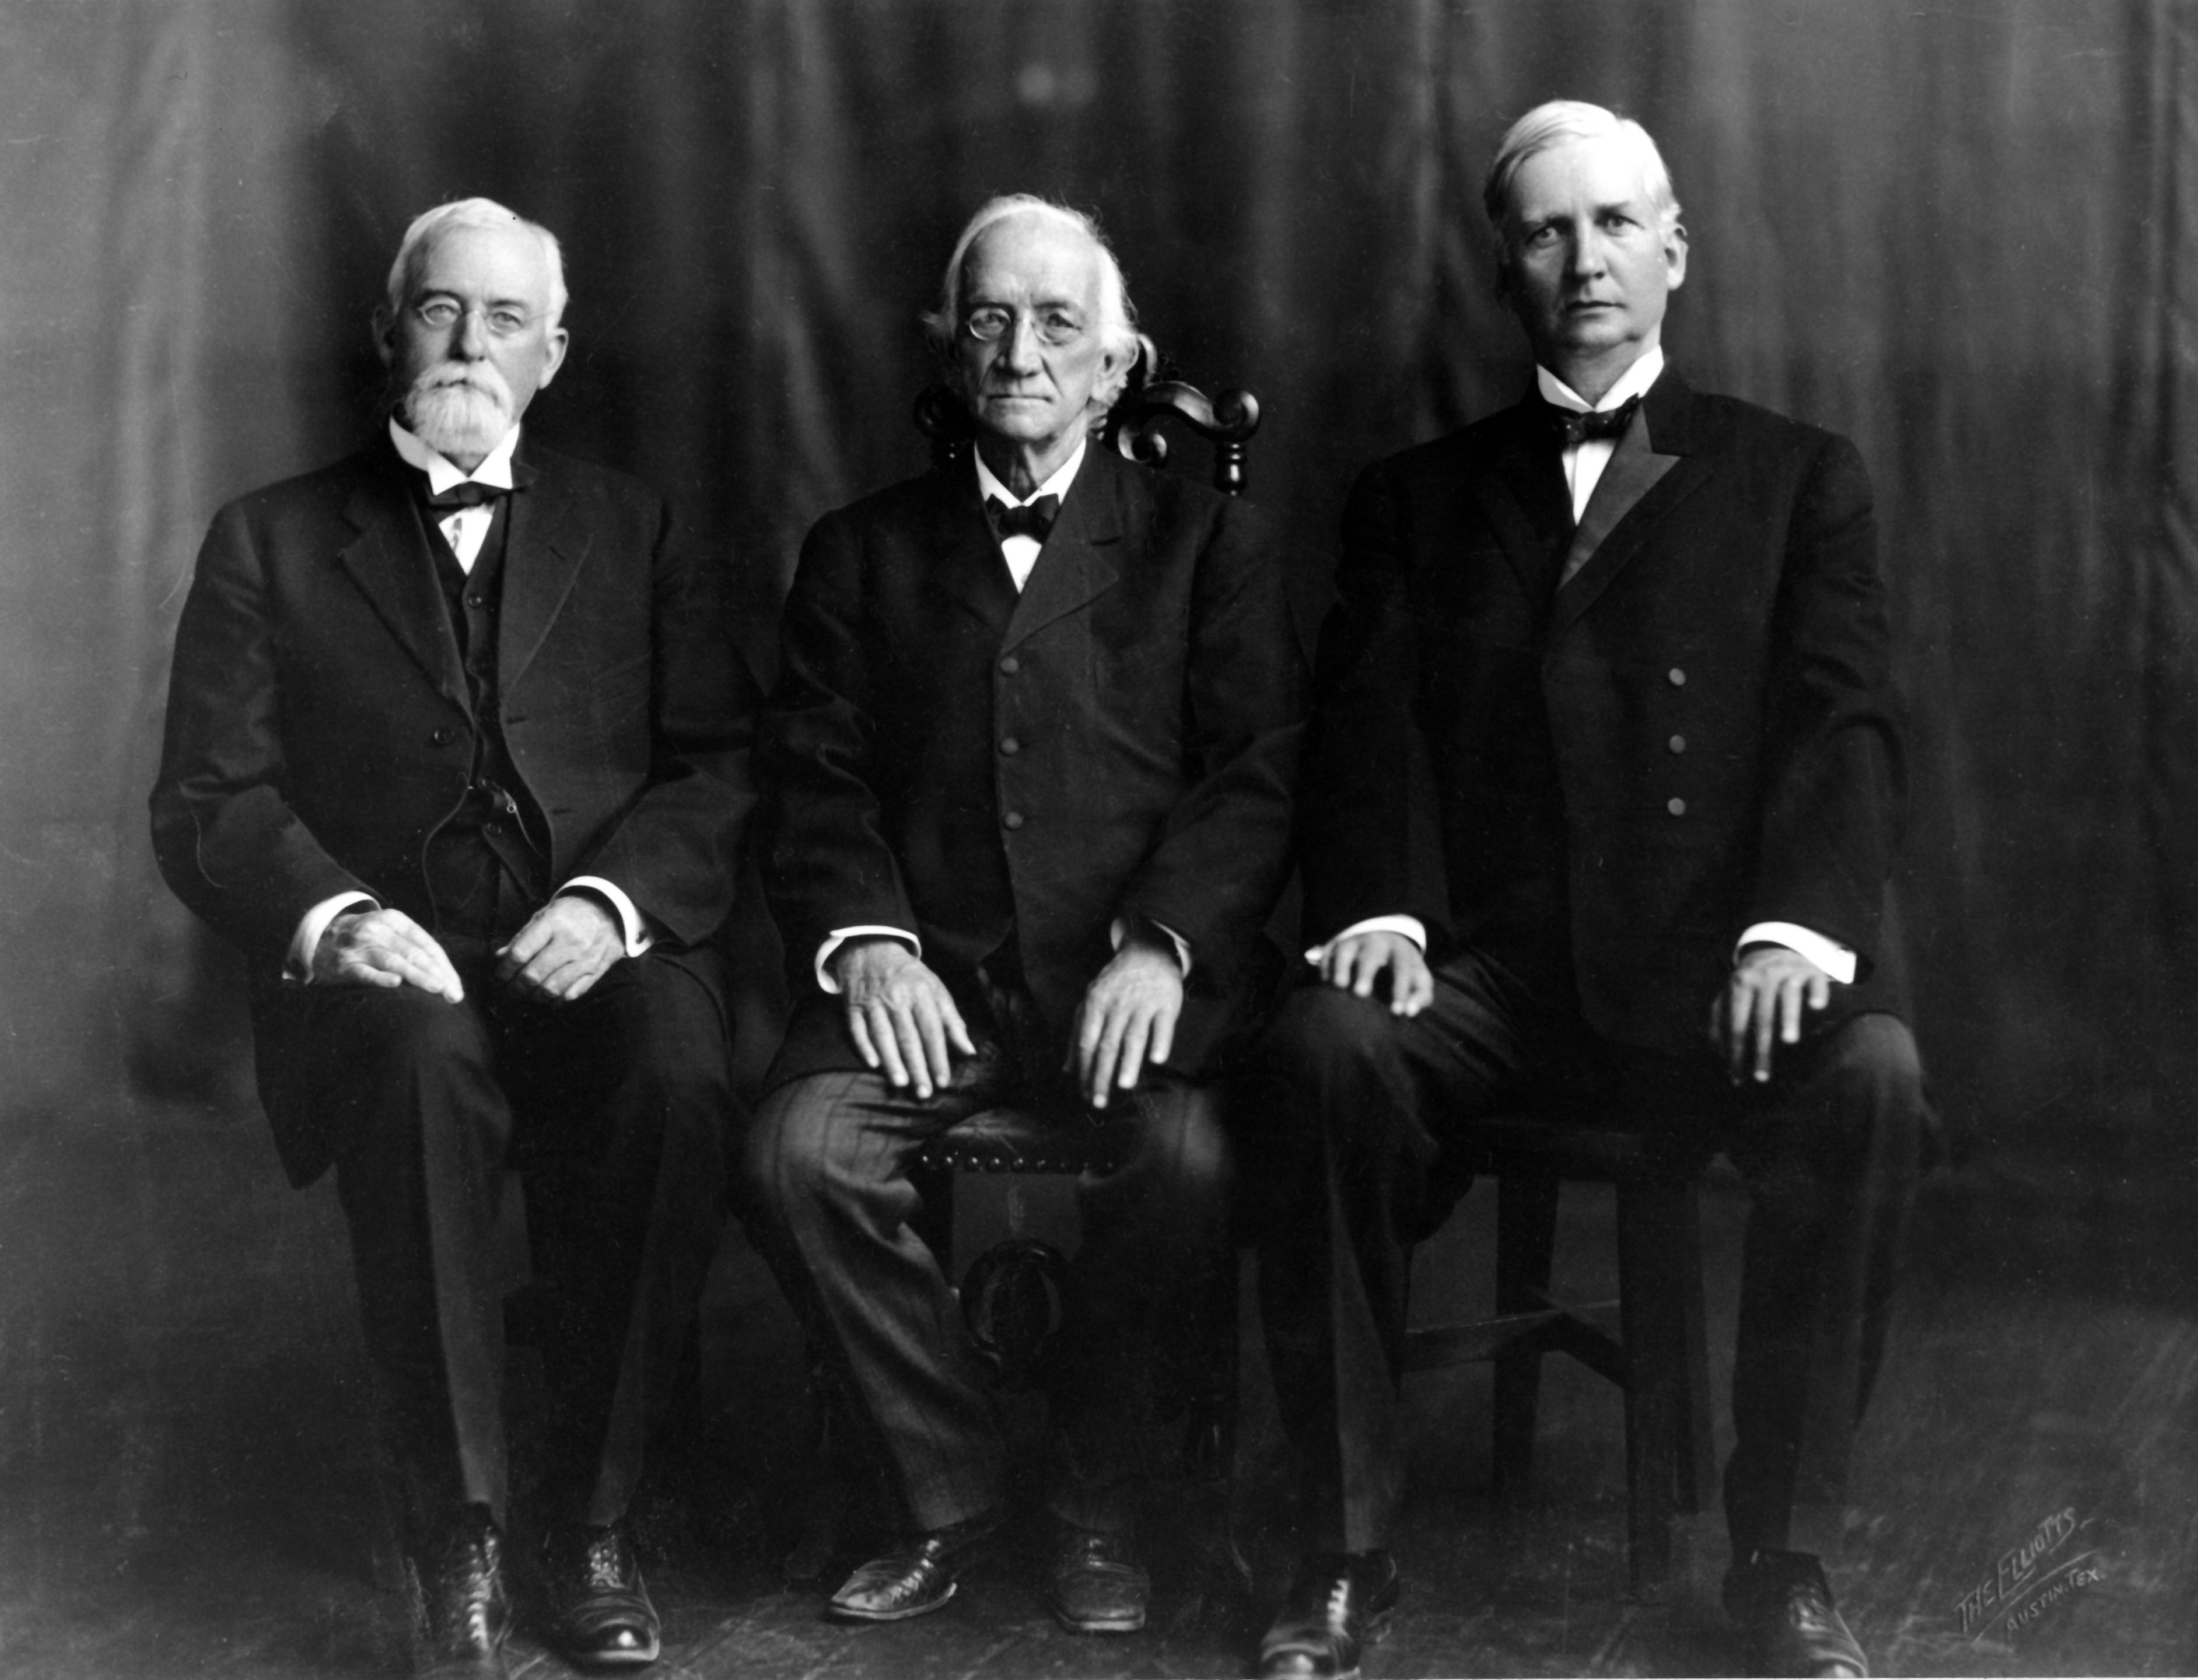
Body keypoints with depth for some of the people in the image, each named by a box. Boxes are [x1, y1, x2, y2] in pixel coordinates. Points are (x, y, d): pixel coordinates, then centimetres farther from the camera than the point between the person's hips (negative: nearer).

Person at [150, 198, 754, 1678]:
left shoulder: (627, 529, 19)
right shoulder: (270, 544, 15)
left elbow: (723, 764, 8)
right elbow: (208, 803, 5)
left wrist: (613, 898, -12)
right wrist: (331, 914, -16)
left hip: (598, 949, 1)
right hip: (386, 966, -1)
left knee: (675, 1084, -33)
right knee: (423, 1061, -36)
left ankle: (595, 1514, -16)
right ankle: (458, 1540, -24)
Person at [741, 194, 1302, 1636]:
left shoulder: (1206, 539, 13)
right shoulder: (864, 550, 19)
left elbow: (1258, 772, 2)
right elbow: (815, 778, 9)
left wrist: (1161, 942, -14)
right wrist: (865, 940, -10)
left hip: (1133, 974, -2)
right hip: (929, 972, 2)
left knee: (1184, 1160, -31)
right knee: (797, 1155, -26)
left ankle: (1097, 1504, -4)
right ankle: (949, 1491, -3)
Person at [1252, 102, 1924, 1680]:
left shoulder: (1798, 476, 16)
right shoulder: (1417, 495, 19)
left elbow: (1846, 719, 2)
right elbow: (1370, 726, 6)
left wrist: (1799, 923, -17)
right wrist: (1379, 910, -15)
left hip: (1716, 957, 0)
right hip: (1491, 959, 1)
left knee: (1869, 1078, -31)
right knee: (1328, 1046, -30)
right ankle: (1350, 1549, -17)